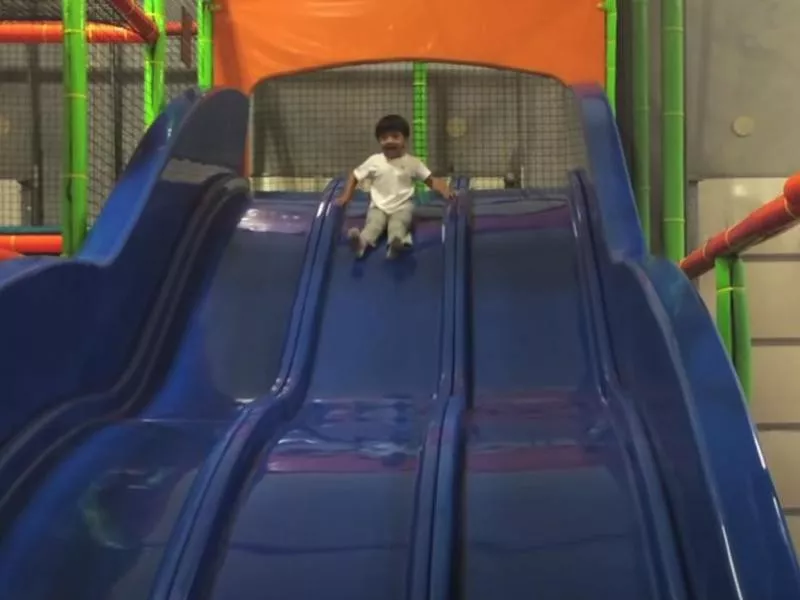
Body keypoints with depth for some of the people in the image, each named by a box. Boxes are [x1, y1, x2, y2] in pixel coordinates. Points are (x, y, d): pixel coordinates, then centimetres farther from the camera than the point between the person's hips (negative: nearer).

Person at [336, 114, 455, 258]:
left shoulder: (412, 162, 4)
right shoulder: (374, 161, 7)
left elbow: (431, 180, 4)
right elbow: (354, 177, 16)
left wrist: (445, 191, -16)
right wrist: (346, 196, 3)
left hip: (402, 207, -1)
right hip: (378, 207, 1)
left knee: (397, 224, -35)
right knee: (373, 223, -31)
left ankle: (396, 242, -66)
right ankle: (362, 242, -61)